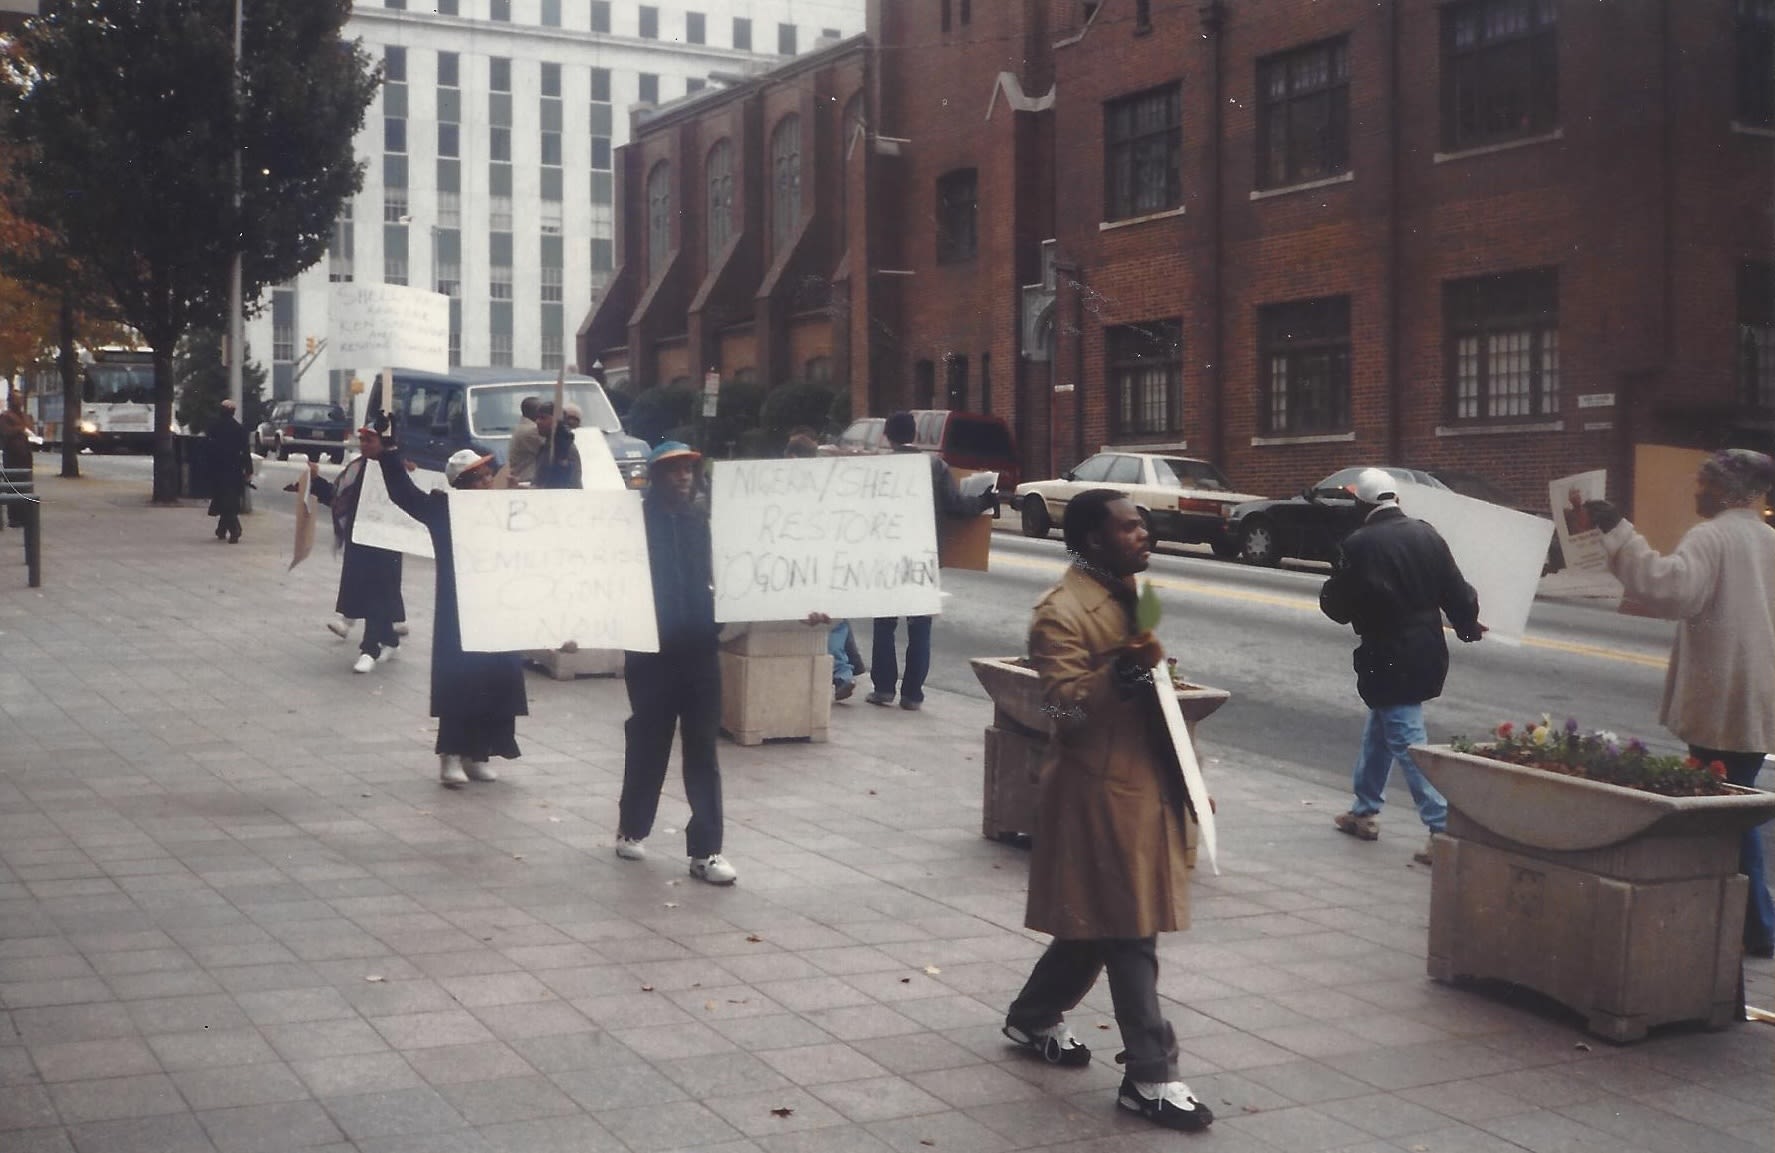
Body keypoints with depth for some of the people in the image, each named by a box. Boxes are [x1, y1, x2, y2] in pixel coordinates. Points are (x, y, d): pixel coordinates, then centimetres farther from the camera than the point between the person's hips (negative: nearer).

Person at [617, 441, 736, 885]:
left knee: (702, 749, 1)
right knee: (647, 743, 9)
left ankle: (706, 850, 1)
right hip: (652, 648, -3)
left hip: (700, 647, 3)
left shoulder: (703, 521, 8)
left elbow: (716, 580, 13)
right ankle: (632, 829, 29)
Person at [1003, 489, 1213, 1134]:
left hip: (1144, 784, 9)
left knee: (1099, 924, 17)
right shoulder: (1062, 613, -15)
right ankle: (1150, 1077, 3)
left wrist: (1187, 775, 21)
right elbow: (1065, 709, -21)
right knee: (1130, 934, -4)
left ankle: (1035, 1019, 35)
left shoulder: (1131, 597, 14)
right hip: (1101, 794, -9)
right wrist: (1122, 673, -35)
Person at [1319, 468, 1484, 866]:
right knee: (1378, 730, 23)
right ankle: (1365, 811, 34)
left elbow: (1339, 606, -8)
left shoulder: (1359, 545, -15)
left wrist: (1325, 593, 15)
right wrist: (1468, 626, 24)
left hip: (1386, 660, -7)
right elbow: (1456, 591, 6)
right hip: (1427, 654, 7)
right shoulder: (1427, 536, 1)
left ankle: (1443, 826, -11)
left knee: (1407, 742, -4)